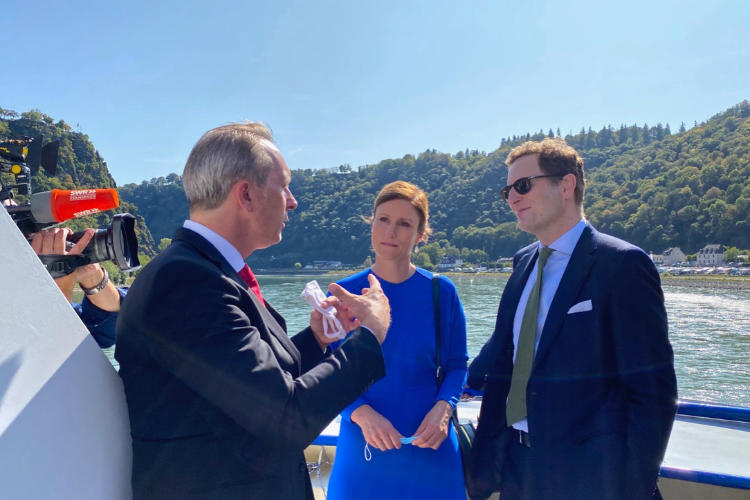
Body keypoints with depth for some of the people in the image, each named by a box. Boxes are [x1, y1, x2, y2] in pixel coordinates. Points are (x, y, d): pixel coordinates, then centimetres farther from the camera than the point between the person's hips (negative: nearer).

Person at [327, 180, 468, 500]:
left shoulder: (441, 291, -3)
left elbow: (456, 364, 3)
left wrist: (443, 407, -15)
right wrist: (362, 414, -19)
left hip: (427, 443, 1)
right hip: (364, 442, 0)